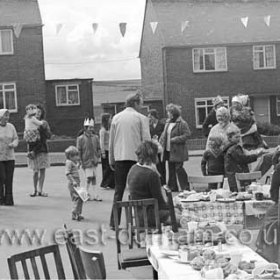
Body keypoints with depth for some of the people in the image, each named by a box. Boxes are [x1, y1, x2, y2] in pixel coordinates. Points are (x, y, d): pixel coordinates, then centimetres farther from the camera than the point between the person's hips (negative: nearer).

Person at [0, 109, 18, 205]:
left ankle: (8, 200, 7)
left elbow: (16, 139, 10)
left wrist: (13, 144, -11)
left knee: (9, 179, 0)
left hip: (9, 157, 3)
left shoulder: (11, 127, 5)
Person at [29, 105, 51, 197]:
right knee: (35, 171, 1)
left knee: (42, 170, 2)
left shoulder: (44, 123, 5)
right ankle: (35, 190, 13)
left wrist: (45, 128, -15)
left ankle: (40, 190, 9)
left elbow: (49, 136, 0)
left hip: (43, 149, 2)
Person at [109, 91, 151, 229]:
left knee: (118, 191, 7)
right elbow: (146, 140, -5)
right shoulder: (141, 118, -2)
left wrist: (111, 160, 18)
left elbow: (111, 141, 11)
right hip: (136, 158, -3)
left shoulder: (116, 118, 9)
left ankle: (114, 222, 6)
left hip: (119, 158, 3)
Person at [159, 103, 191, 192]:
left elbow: (187, 134, -15)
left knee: (179, 169, -7)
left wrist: (175, 139, -19)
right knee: (171, 170, 11)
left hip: (178, 151, -7)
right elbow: (164, 134, 18)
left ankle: (185, 188, 3)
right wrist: (161, 144, 6)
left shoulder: (182, 123, -11)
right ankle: (173, 188, 20)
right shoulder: (168, 122, 12)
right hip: (169, 151, 7)